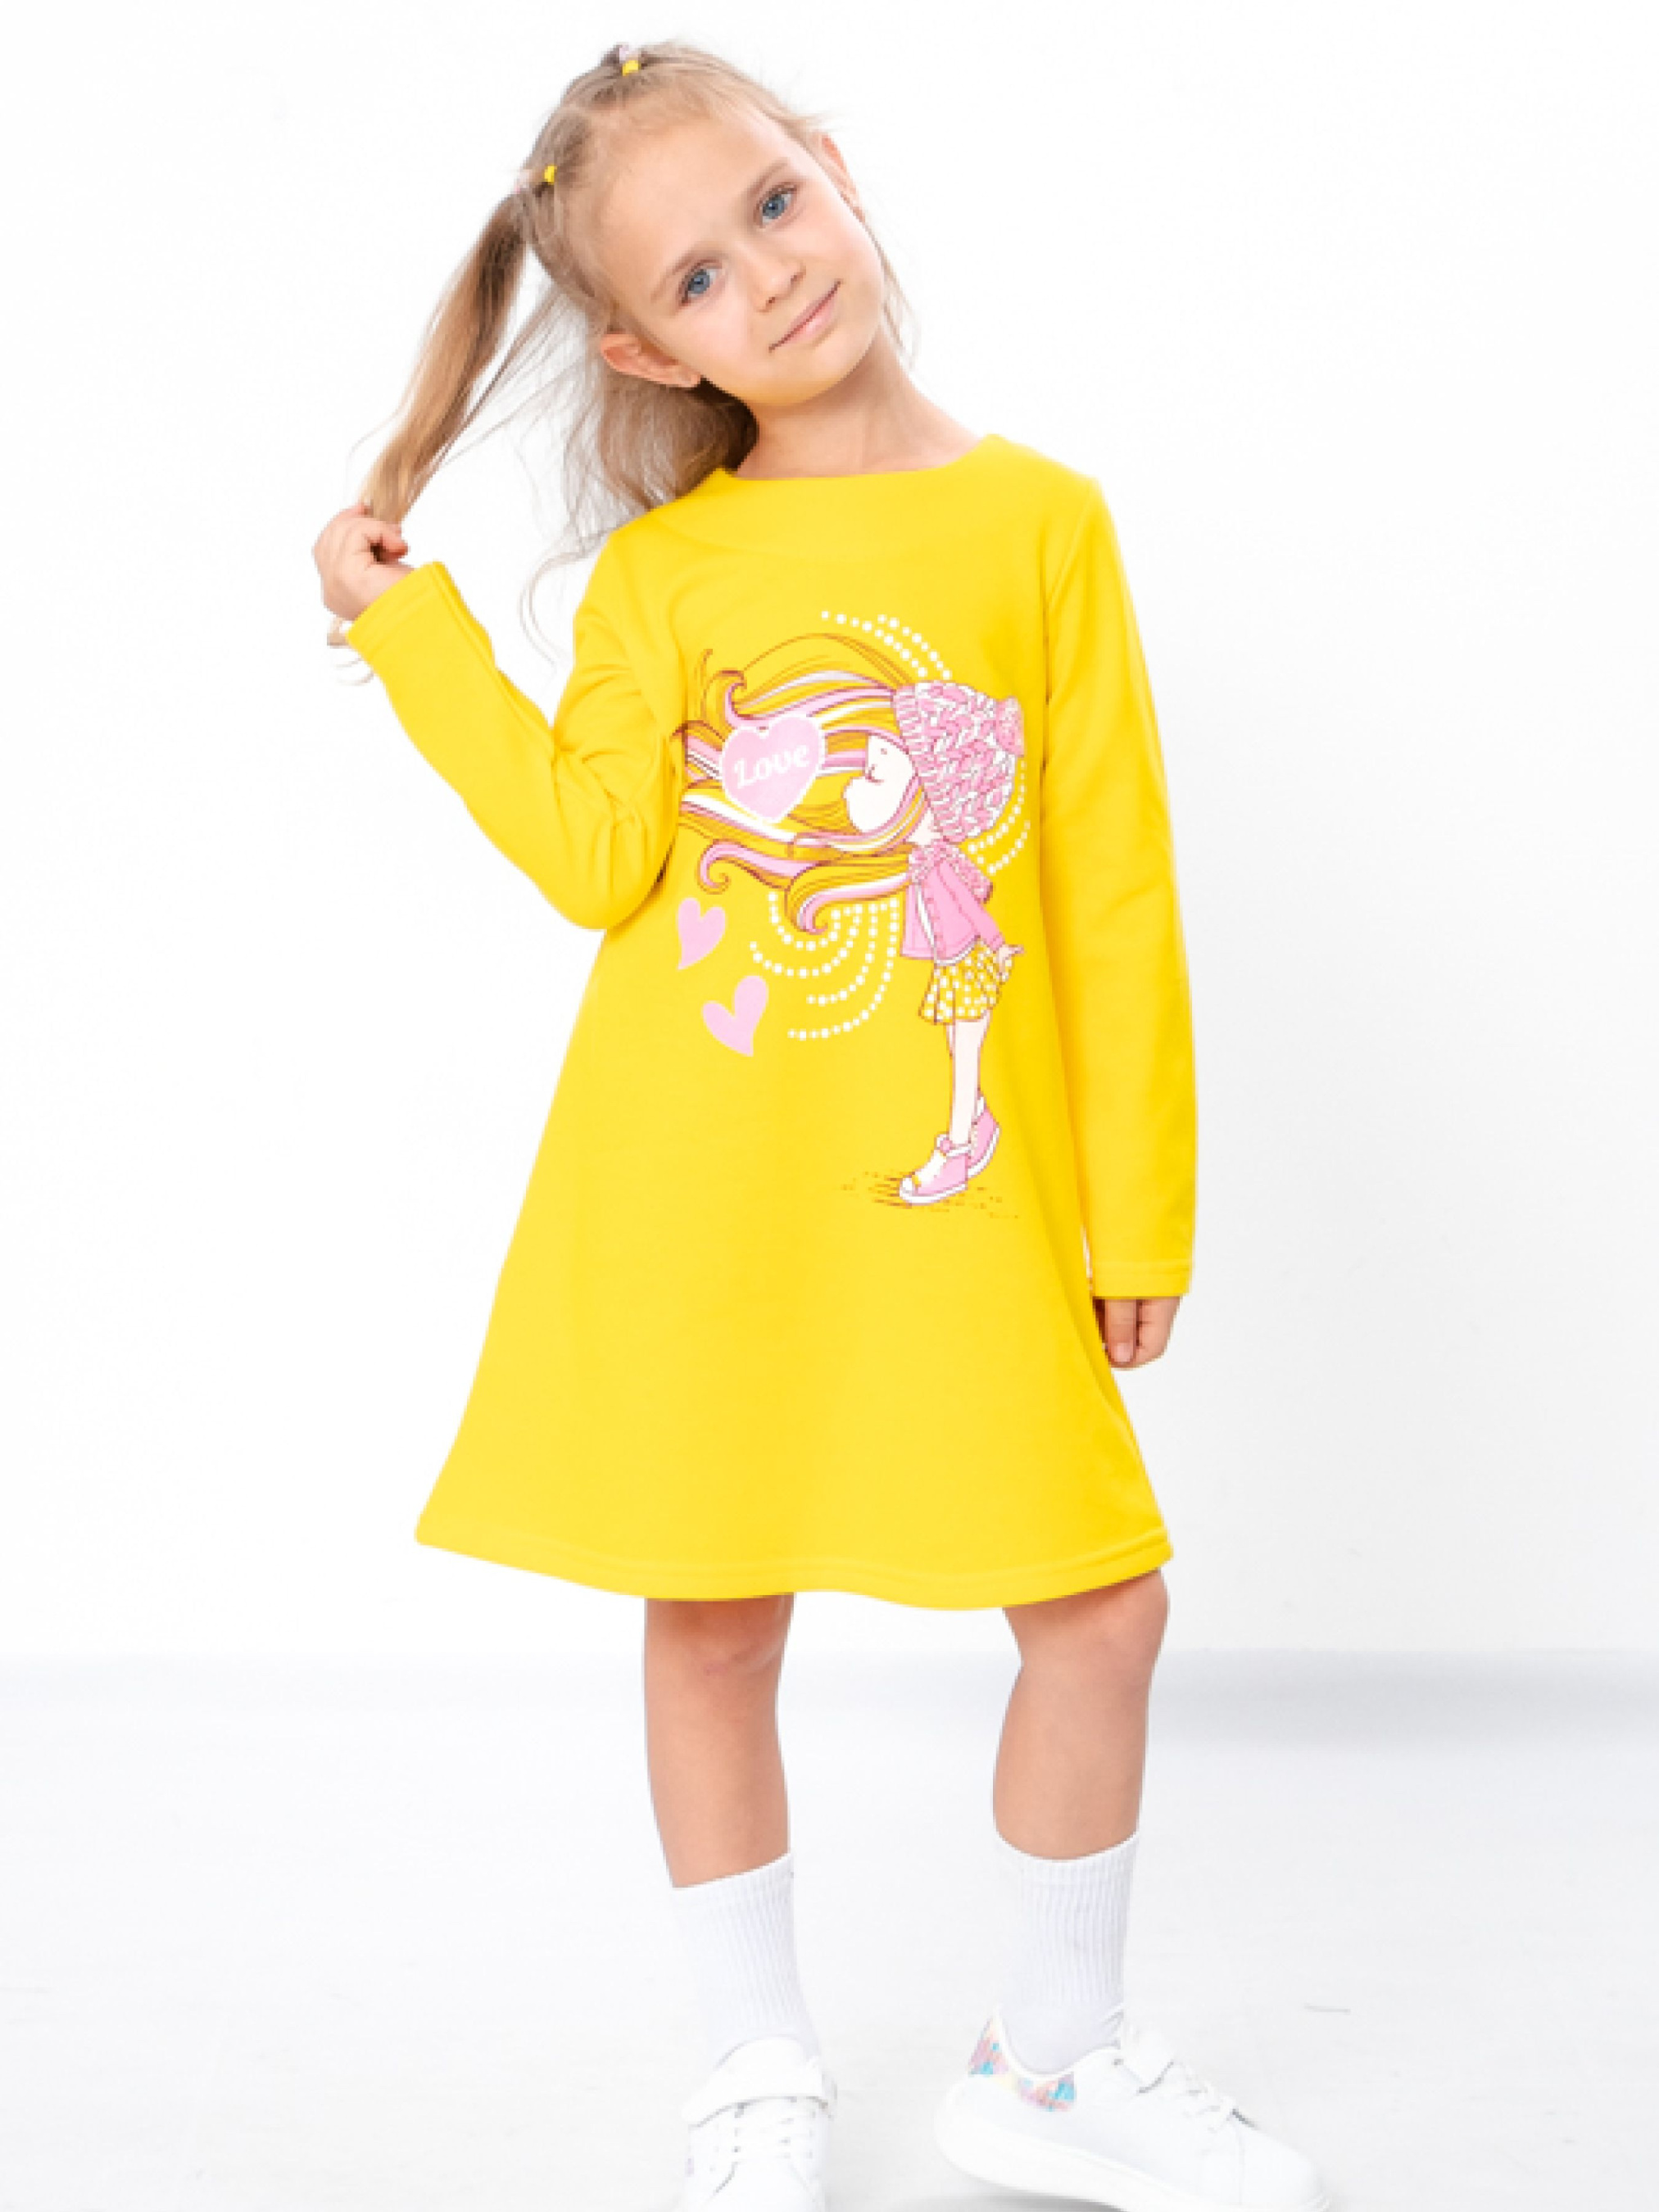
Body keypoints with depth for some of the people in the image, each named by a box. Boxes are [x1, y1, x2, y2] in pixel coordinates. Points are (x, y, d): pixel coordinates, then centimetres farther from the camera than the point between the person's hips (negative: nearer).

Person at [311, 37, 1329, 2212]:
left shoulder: (1038, 517, 0)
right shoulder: (662, 568, 3)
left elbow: (1119, 893, 0)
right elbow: (598, 856, -9)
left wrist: (1140, 1206, -1)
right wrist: (410, 626, -9)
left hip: (955, 1195, 0)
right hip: (690, 1198, 1)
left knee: (1101, 1604, 2)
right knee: (709, 1612, 7)